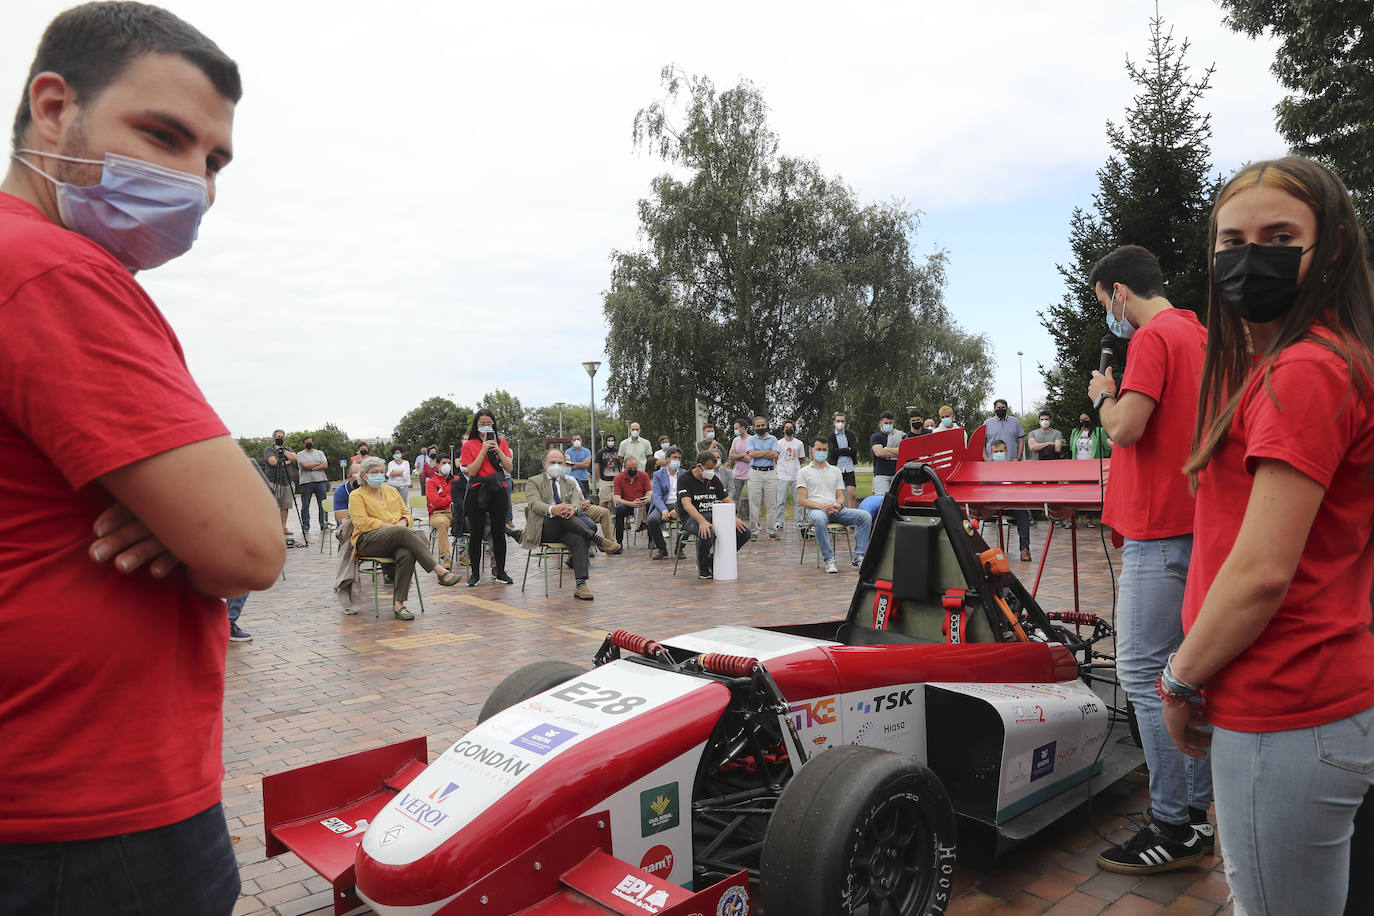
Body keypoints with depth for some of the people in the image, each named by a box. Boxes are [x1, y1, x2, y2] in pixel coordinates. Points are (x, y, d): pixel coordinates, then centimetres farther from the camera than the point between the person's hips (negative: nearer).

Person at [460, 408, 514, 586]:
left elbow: (509, 468, 1)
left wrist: (498, 450, -10)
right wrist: (483, 450, -13)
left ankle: (500, 571, 14)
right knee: (476, 533, 2)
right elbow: (471, 471, -8)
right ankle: (474, 573, 12)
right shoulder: (469, 445, 3)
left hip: (498, 491, 2)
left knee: (498, 532, 5)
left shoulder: (501, 442, 9)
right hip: (477, 491, -2)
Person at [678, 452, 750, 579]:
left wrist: (735, 518, -9)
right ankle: (702, 568, -9)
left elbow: (727, 500, 12)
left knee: (744, 531, -14)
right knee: (707, 534, -40)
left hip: (713, 516, 6)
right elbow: (687, 503, -22)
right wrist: (702, 521, -38)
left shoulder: (714, 479, 13)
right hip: (692, 518, -6)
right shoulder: (684, 479, -8)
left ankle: (714, 561, 2)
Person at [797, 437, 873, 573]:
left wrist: (839, 504, -7)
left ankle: (858, 557, -21)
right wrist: (821, 506, -16)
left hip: (836, 510, 4)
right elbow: (801, 500, 0)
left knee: (865, 516, -20)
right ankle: (829, 559, -33)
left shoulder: (835, 471, 23)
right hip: (815, 510, -4)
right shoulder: (805, 472, 10)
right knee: (819, 519, -42)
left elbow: (841, 495, 18)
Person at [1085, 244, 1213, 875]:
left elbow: (1125, 427, -19)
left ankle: (1173, 829, 1)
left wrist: (1101, 396, -2)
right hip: (1196, 527, 10)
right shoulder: (1200, 335, 18)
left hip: (1159, 532, -10)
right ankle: (1196, 812, 22)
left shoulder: (1153, 337, -12)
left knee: (1142, 671, -6)